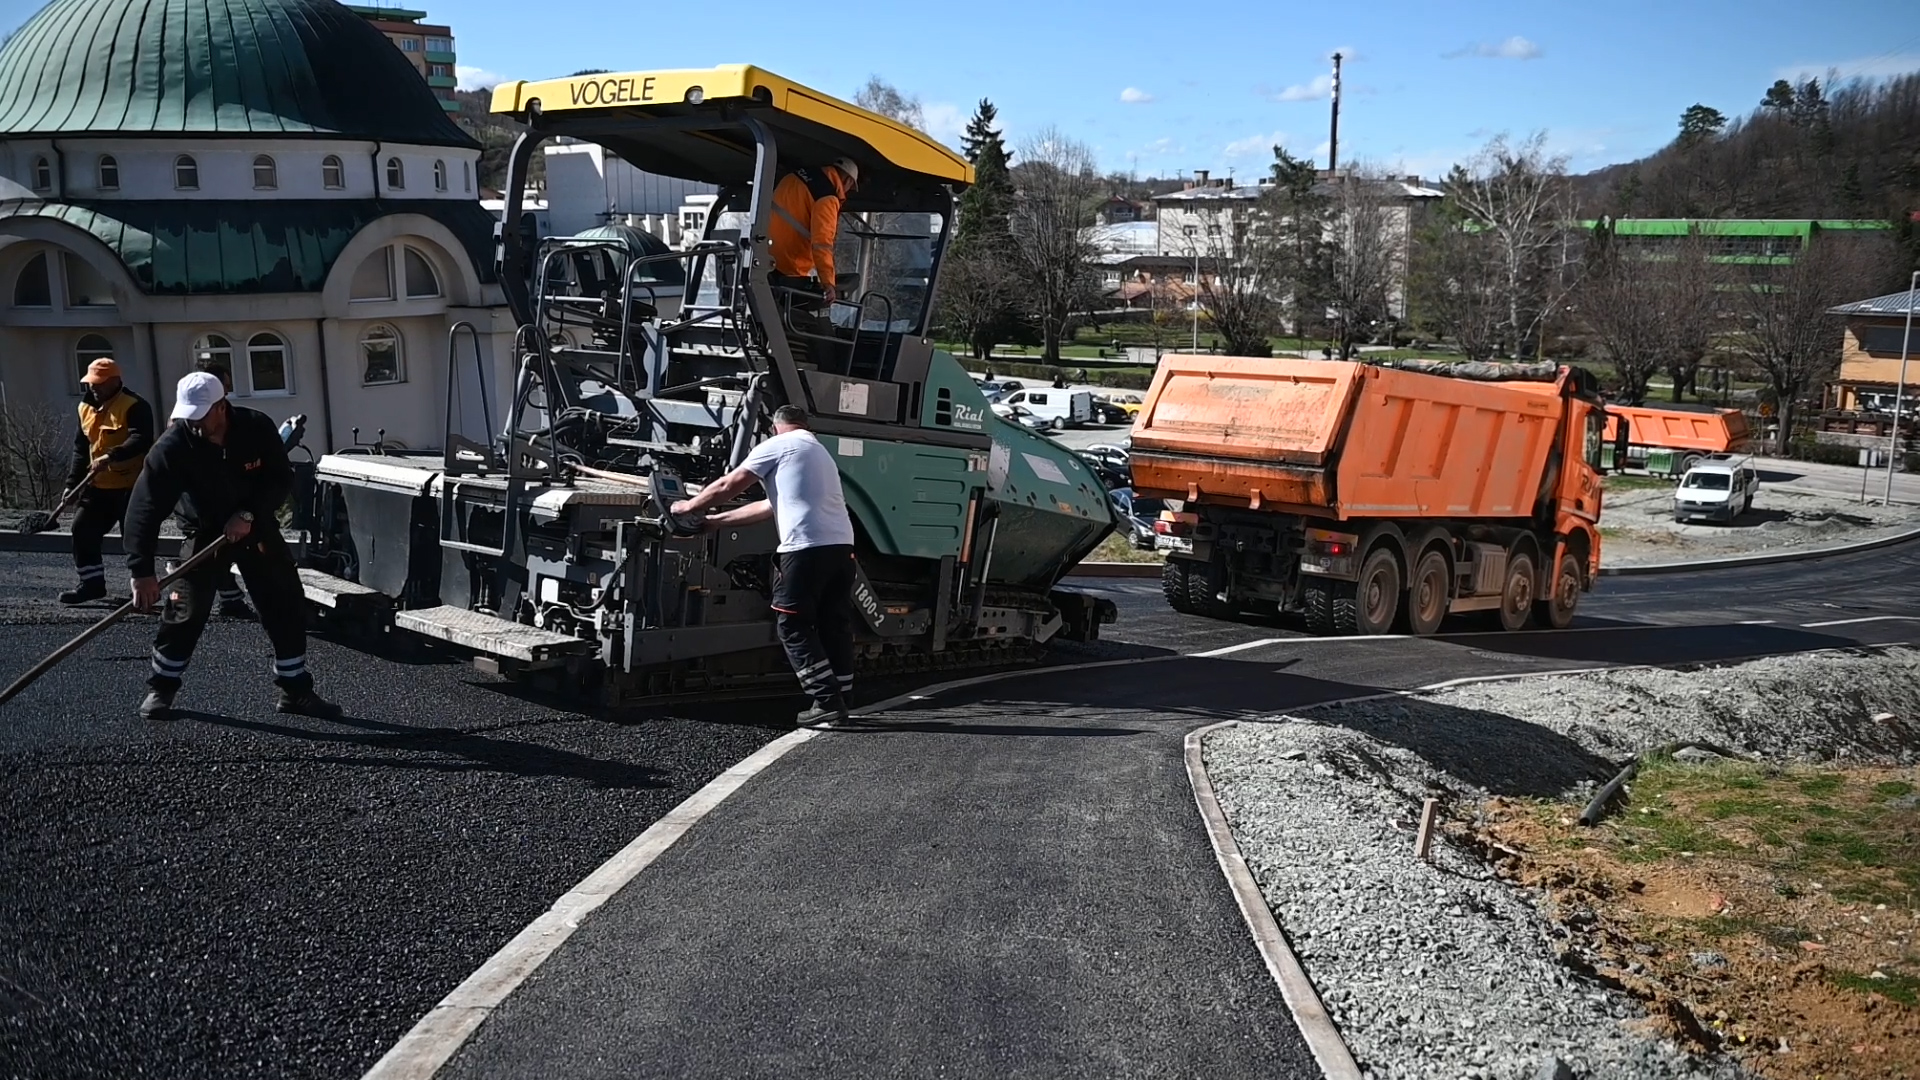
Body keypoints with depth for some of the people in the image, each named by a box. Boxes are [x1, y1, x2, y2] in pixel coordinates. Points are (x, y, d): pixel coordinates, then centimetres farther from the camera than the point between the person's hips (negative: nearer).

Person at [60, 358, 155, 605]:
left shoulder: (134, 406, -14)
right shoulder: (86, 408, 11)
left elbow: (141, 440, -29)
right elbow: (81, 448, 17)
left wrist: (111, 457, -40)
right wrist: (72, 483, 14)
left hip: (132, 485, -8)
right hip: (99, 485, 8)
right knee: (83, 529, 9)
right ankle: (92, 583, 20)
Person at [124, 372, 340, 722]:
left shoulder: (258, 429, -20)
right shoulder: (173, 446, -25)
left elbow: (282, 478, -11)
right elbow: (145, 508, -26)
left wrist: (249, 514, -26)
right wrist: (142, 572, -31)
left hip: (257, 527, 2)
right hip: (205, 531, -1)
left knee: (286, 606, 0)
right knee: (186, 610, -8)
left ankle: (296, 690, 12)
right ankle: (161, 688, 13)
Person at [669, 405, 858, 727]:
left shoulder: (777, 446, 7)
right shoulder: (819, 452, 31)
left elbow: (727, 487, 10)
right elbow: (772, 505, 31)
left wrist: (688, 506, 27)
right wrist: (717, 521, 35)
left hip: (806, 547, -8)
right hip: (840, 545, 8)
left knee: (794, 627, 0)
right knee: (834, 625, 12)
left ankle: (827, 702, -5)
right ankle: (838, 701, 13)